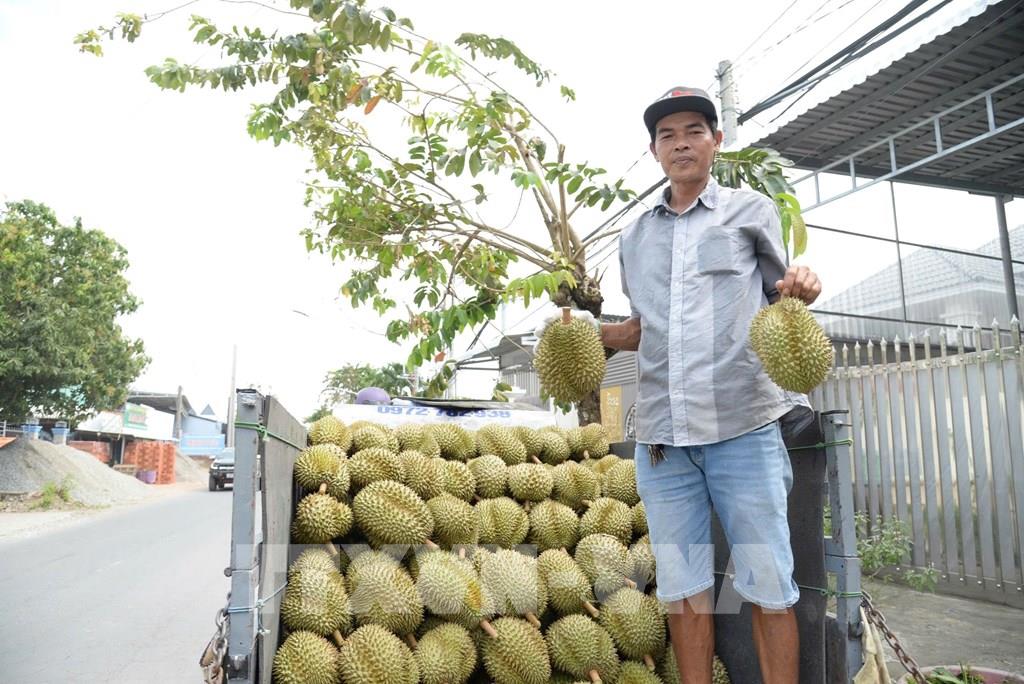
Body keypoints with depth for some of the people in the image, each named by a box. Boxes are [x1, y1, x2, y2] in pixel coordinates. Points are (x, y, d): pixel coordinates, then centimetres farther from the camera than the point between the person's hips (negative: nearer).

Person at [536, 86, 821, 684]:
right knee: (683, 589, 9)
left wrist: (802, 289, -11)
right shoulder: (636, 237, 18)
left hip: (743, 422, -3)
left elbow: (780, 304, 12)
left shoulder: (753, 211, 9)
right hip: (663, 432, 3)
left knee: (768, 584, 2)